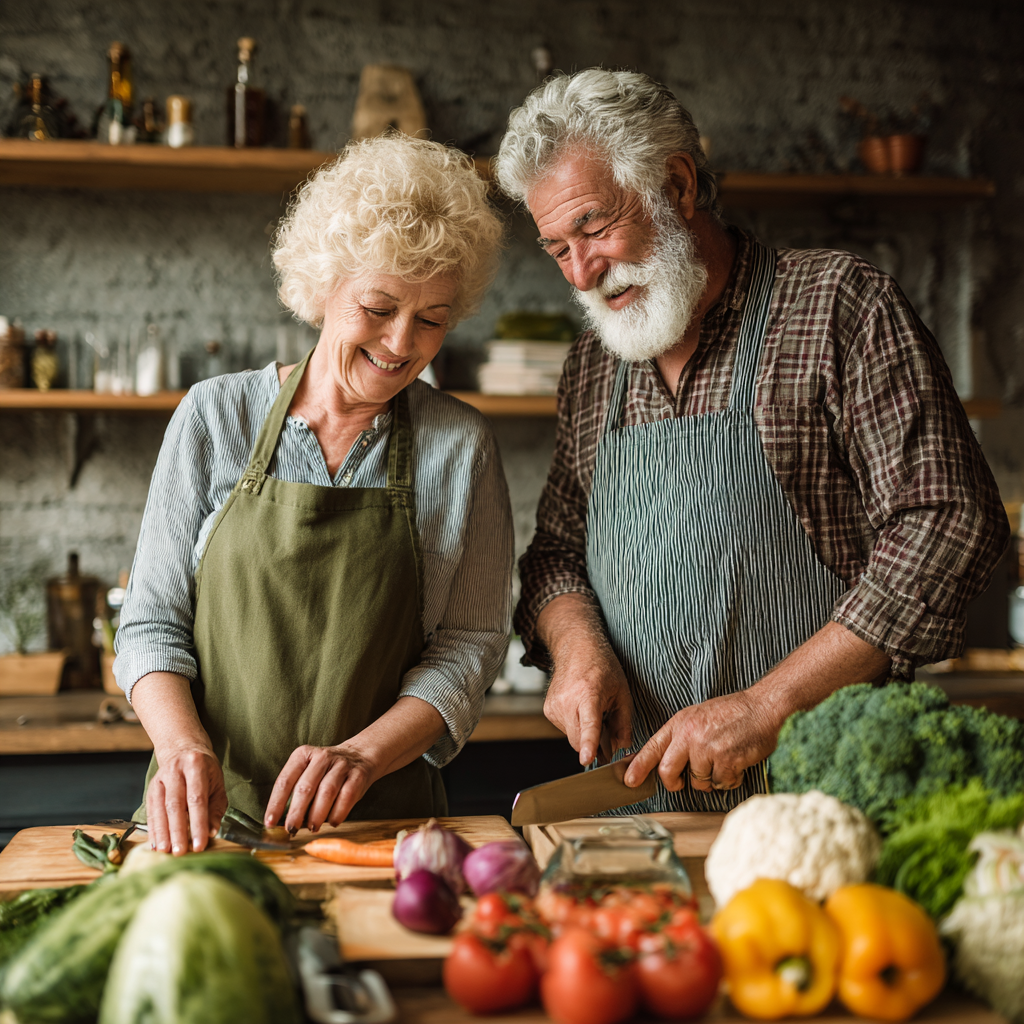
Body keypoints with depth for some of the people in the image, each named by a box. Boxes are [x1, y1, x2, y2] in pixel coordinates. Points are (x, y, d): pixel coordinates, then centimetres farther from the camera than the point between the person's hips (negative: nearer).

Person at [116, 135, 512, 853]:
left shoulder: (461, 447, 3)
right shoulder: (215, 417, 4)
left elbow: (469, 645, 1)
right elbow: (152, 621, 5)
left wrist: (363, 754, -15)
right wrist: (182, 742, -14)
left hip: (384, 816, 0)